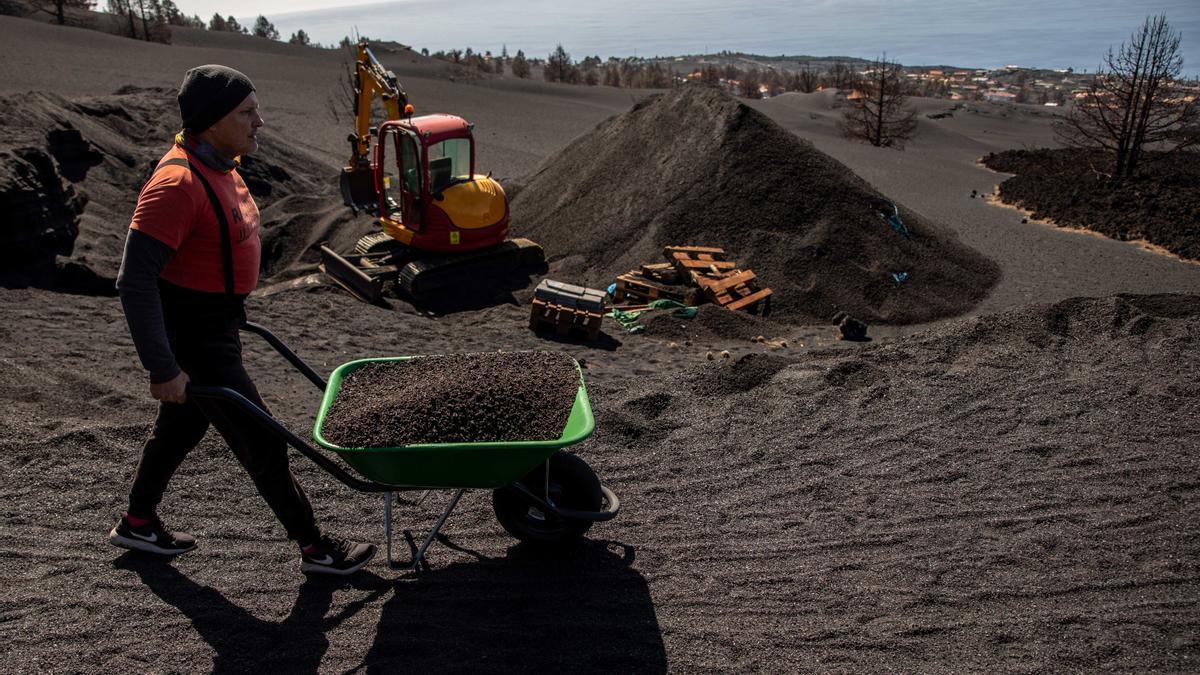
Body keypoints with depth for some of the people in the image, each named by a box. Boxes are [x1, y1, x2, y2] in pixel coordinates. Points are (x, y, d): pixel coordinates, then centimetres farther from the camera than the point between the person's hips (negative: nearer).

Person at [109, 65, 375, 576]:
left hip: (217, 322, 10)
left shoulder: (219, 164, 5)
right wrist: (162, 369, -28)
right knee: (260, 441, 0)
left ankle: (137, 524, 46)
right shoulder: (178, 183, -27)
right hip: (193, 337, -10)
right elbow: (135, 279, -29)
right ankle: (315, 548, 14)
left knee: (181, 428, 25)